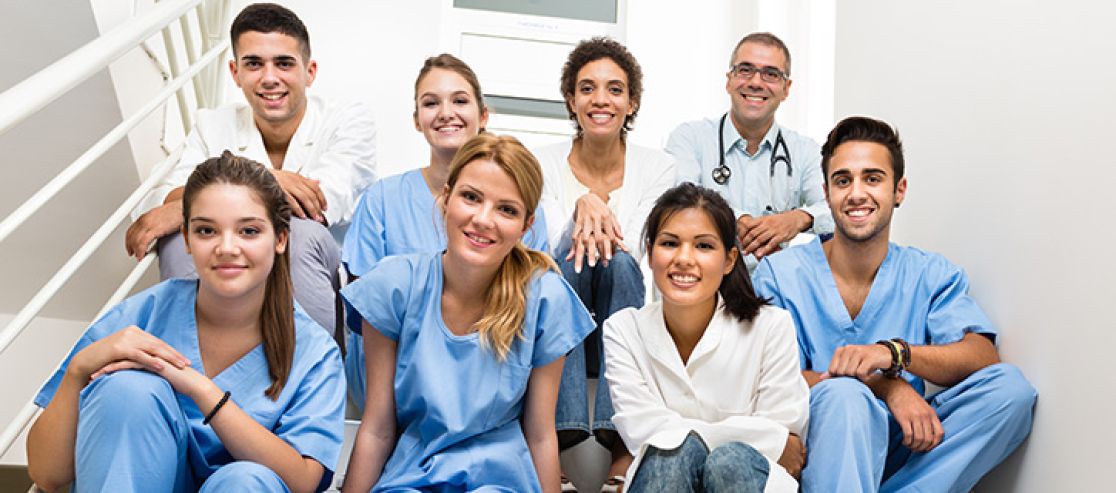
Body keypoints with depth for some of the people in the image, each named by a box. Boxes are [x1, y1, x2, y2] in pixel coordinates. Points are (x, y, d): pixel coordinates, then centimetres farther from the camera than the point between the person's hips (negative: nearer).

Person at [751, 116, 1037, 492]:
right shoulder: (779, 274, 0)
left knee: (1010, 386, -20)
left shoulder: (930, 275, 9)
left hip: (901, 449, 4)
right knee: (844, 395, -36)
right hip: (818, 446, -4)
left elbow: (983, 358, -7)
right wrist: (885, 384, -21)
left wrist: (892, 353, -27)